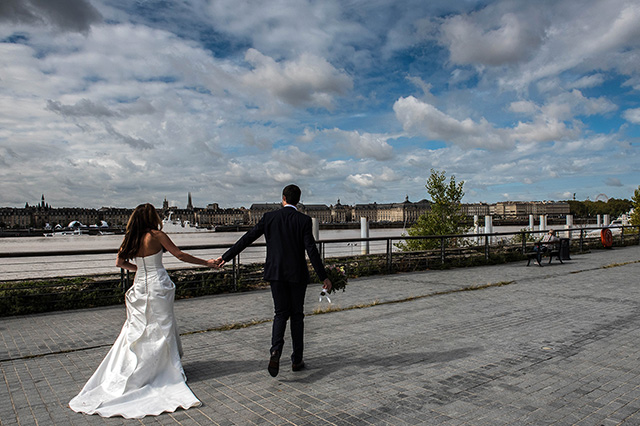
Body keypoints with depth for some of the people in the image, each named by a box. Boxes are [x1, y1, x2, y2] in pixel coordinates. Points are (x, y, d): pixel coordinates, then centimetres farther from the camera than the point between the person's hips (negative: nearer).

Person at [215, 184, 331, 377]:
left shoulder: (269, 217, -1)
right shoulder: (304, 220, -7)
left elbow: (247, 238, 1)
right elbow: (311, 250, -12)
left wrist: (226, 257, 10)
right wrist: (323, 276, -8)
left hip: (276, 273, 1)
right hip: (297, 274, -1)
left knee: (281, 313, 12)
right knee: (297, 315, 11)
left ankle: (275, 350, -13)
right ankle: (297, 360, 17)